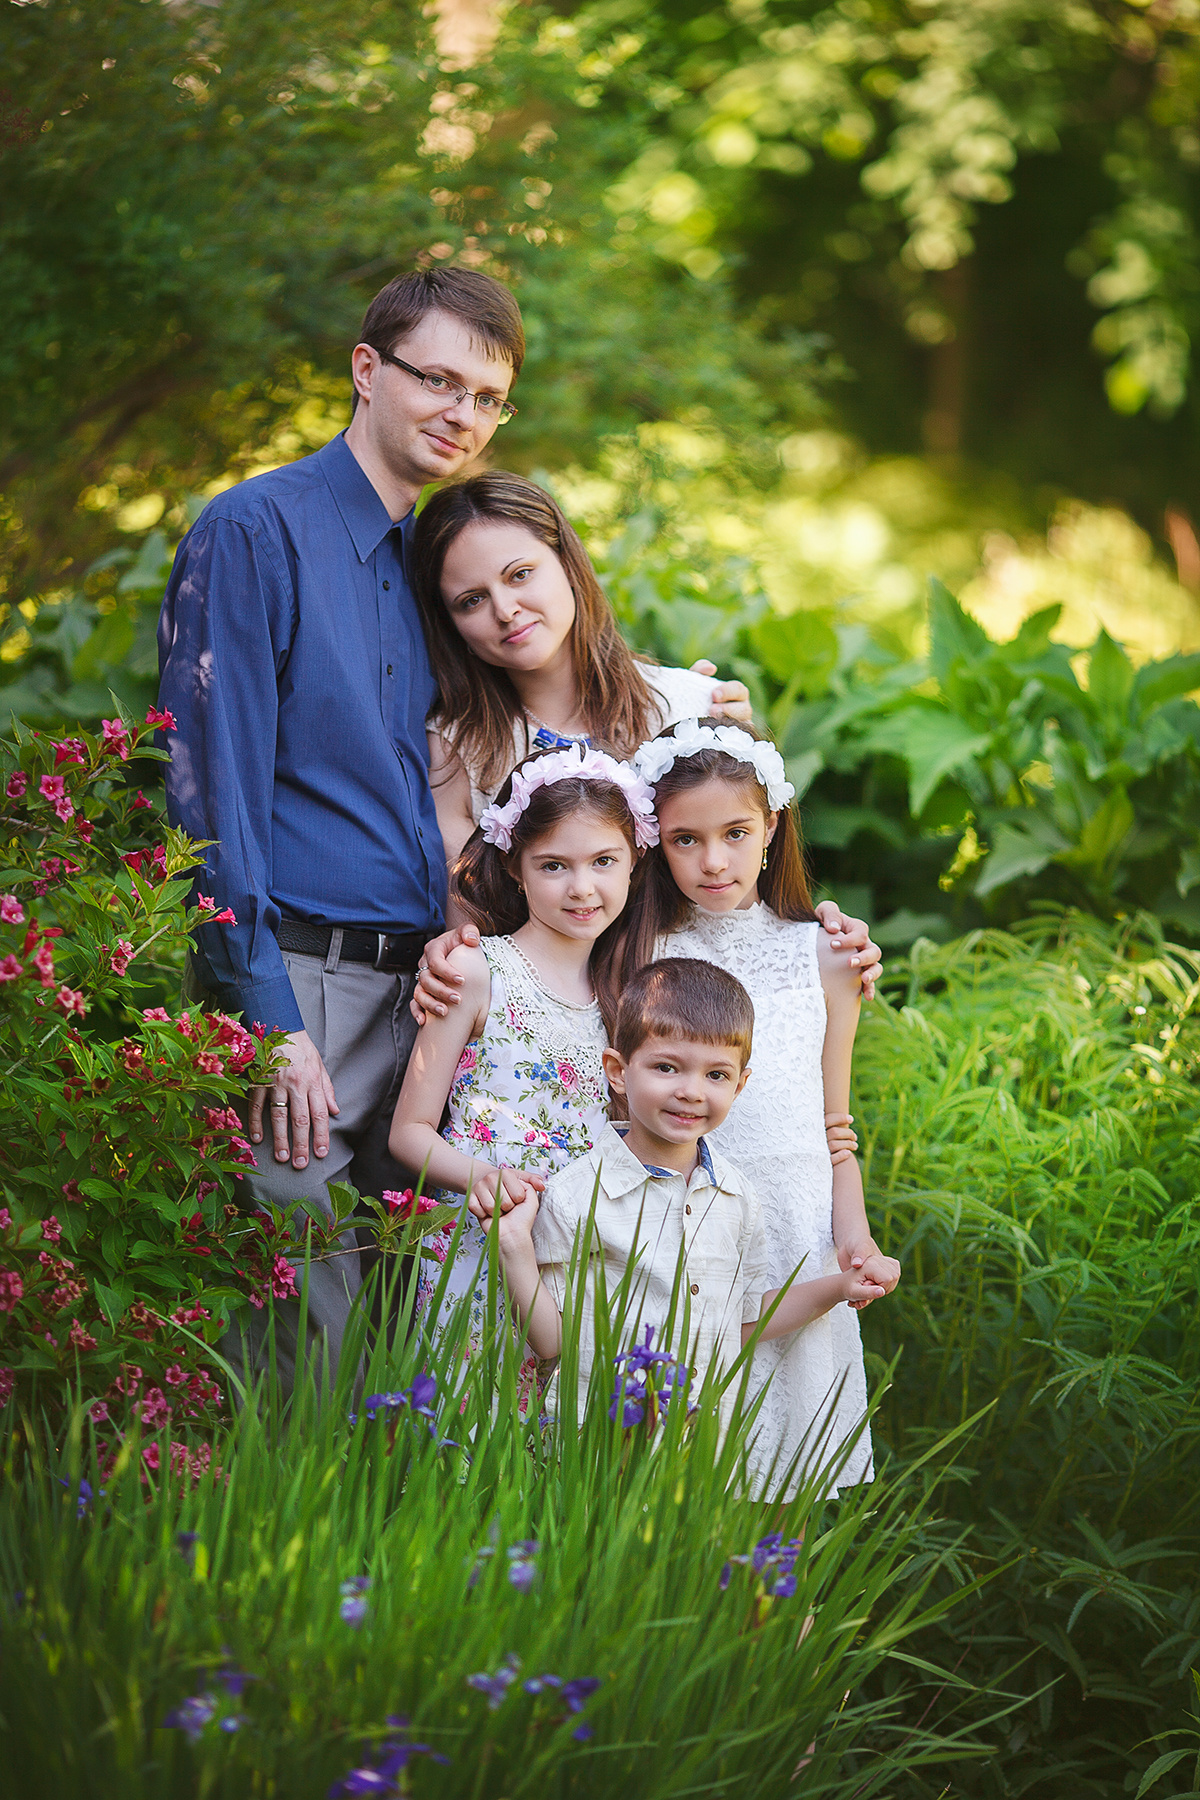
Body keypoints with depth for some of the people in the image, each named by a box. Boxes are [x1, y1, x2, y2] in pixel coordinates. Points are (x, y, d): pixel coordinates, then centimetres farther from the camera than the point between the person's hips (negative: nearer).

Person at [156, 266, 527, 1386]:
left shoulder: (426, 564, 16)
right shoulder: (255, 531, -7)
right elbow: (212, 792, -12)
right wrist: (271, 1020, -17)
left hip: (420, 991, 7)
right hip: (300, 979, -7)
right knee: (301, 1327, -6)